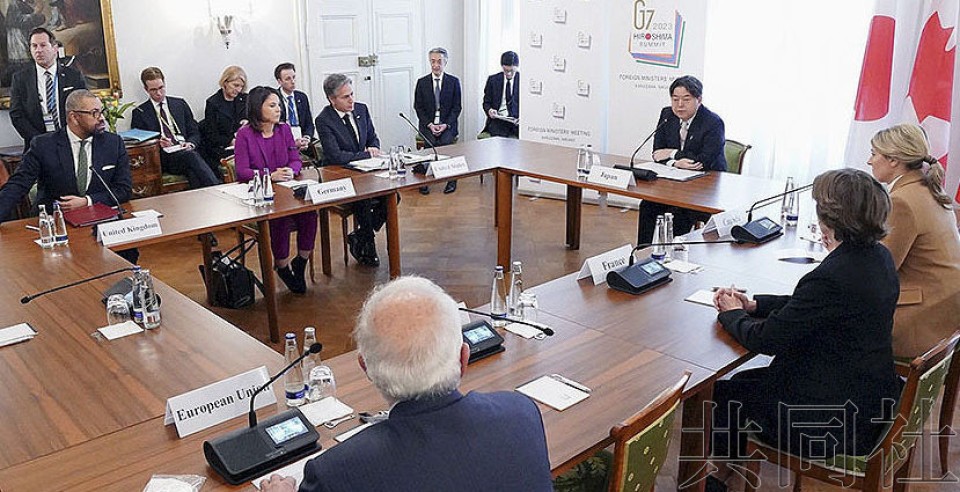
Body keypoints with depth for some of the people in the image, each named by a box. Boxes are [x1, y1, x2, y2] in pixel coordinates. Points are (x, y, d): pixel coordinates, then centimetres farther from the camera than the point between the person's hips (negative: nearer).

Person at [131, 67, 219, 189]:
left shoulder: (180, 104, 21)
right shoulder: (139, 113, 14)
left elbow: (194, 132, 18)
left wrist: (191, 143, -4)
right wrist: (156, 143, -10)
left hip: (186, 150, 3)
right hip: (163, 158, -3)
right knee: (190, 156, -37)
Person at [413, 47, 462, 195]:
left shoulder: (454, 81, 5)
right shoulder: (422, 82, 8)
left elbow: (457, 107, 3)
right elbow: (418, 107, 6)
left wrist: (446, 124, -12)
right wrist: (429, 124, -10)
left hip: (447, 123, -1)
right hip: (428, 124, 1)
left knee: (446, 141, -30)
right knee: (430, 141, -29)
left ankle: (451, 179, -16)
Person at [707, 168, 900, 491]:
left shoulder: (833, 277, -30)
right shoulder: (879, 257, -1)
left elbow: (765, 340, -21)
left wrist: (732, 313, -1)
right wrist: (753, 305, 6)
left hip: (834, 423, -9)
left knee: (722, 393, 8)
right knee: (746, 380, 21)